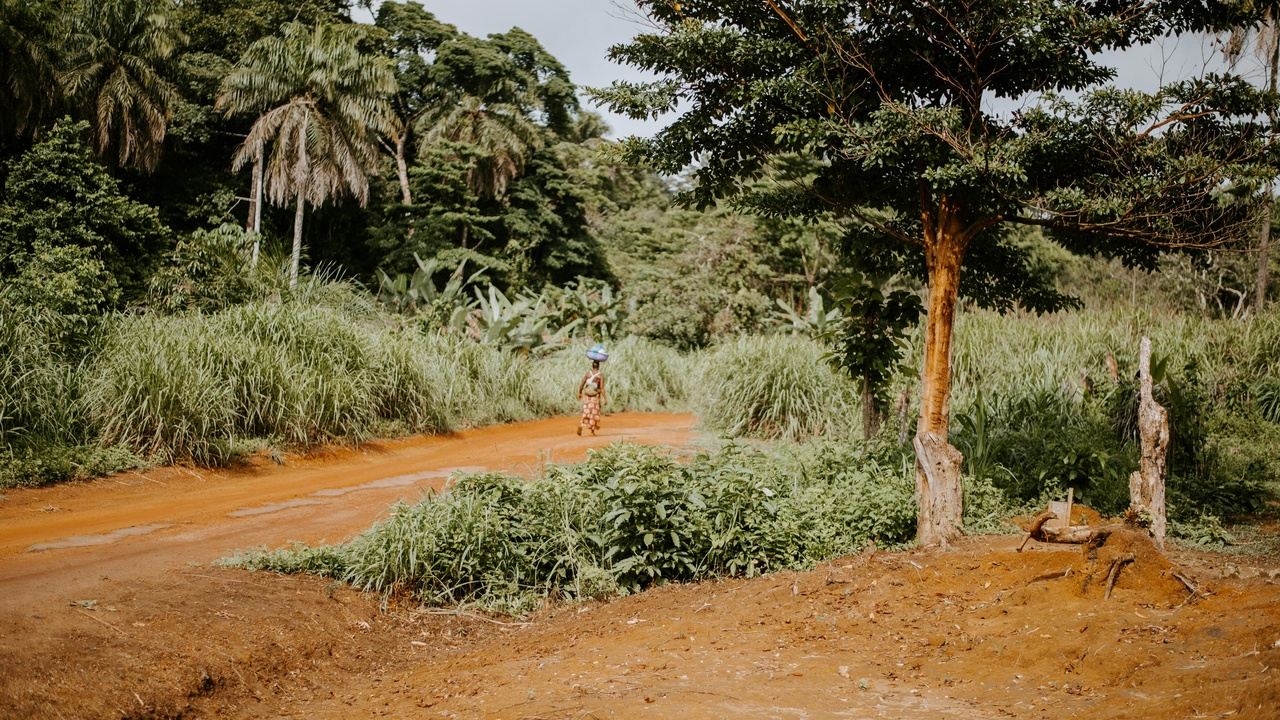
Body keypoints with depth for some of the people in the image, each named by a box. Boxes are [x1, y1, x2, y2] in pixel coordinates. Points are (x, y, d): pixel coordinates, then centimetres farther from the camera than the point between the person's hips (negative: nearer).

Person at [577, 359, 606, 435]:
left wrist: (579, 393, 16)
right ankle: (592, 431, 15)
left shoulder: (587, 374, -1)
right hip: (596, 396, -2)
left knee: (586, 412, 6)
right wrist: (605, 398, -12)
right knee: (594, 413, 12)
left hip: (587, 396, 2)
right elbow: (602, 388, -15)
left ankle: (581, 425, -21)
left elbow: (581, 385, 0)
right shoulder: (601, 375, -9)